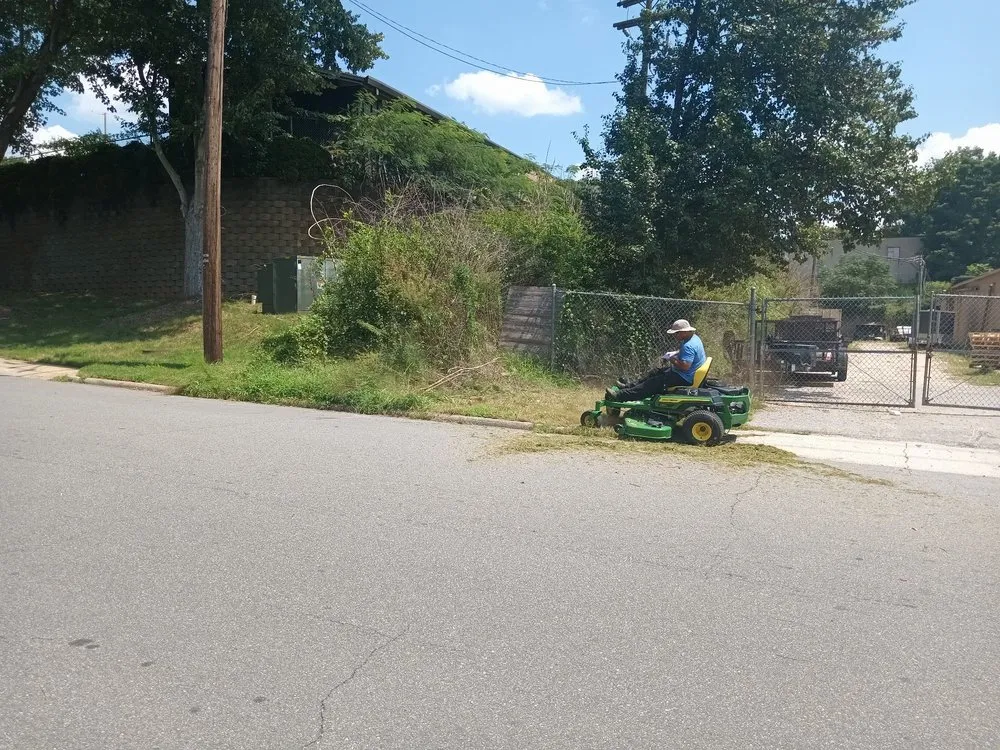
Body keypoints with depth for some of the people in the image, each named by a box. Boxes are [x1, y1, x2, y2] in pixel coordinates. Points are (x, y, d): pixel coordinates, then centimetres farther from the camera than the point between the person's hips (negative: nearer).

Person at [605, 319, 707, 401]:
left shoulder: (689, 346, -29)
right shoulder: (693, 337, 6)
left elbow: (684, 366, -36)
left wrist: (672, 360, -19)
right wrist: (674, 353, 8)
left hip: (684, 379, -11)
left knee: (653, 384, -11)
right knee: (656, 372, 18)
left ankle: (619, 396, -10)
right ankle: (629, 386, 26)